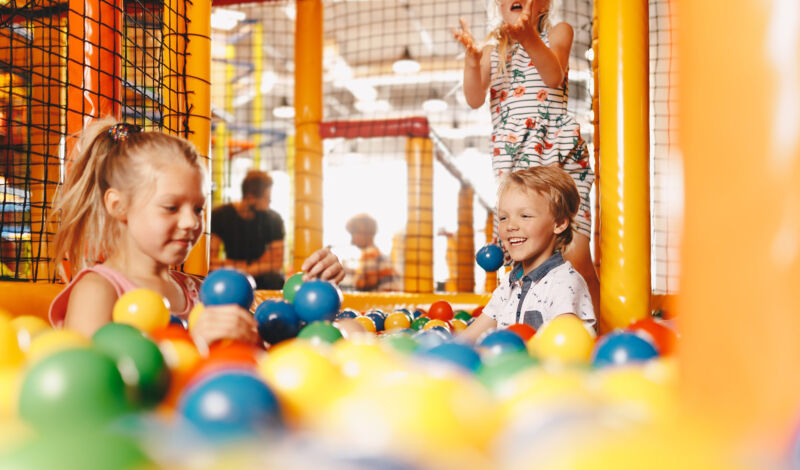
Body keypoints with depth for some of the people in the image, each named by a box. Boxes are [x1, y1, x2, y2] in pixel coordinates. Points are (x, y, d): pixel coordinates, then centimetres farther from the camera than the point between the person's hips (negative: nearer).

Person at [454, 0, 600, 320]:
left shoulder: (558, 33, 15)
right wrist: (472, 56, -15)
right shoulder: (492, 48, 19)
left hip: (561, 155, -2)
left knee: (575, 257, -13)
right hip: (511, 158, 2)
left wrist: (529, 38, -24)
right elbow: (475, 99, 3)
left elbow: (554, 77, -6)